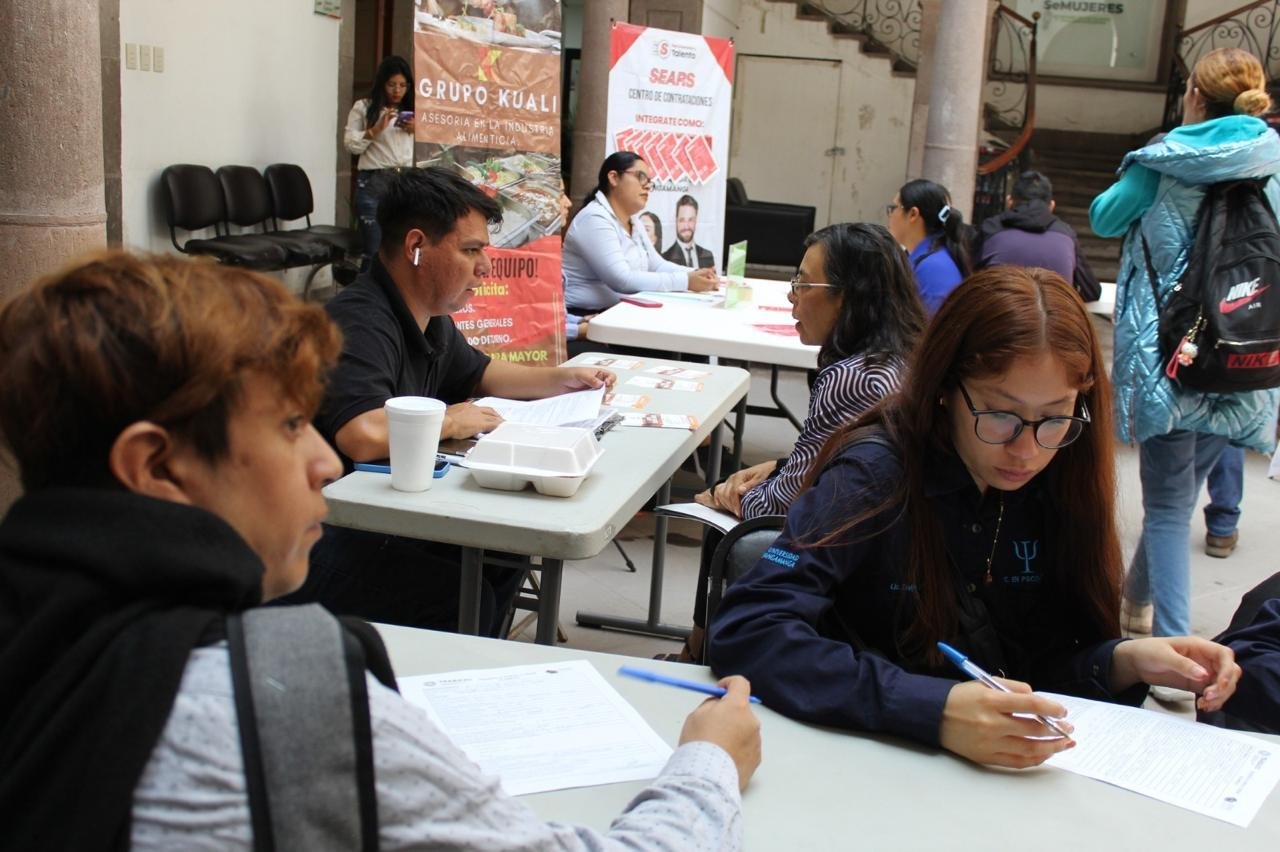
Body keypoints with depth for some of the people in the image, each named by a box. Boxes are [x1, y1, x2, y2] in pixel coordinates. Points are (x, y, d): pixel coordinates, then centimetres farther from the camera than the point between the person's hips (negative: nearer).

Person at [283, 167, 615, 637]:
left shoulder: (430, 318, 8)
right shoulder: (360, 322, -24)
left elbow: (477, 372, 30)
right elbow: (363, 434, -41)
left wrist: (562, 378, 17)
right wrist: (448, 421, -22)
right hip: (318, 540, -10)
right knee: (462, 599, -22)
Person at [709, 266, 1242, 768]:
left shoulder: (1059, 488, -1)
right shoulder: (877, 474, -17)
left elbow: (1045, 660, 6)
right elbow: (745, 630, -27)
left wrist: (1122, 661, -15)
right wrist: (934, 710, -35)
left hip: (1009, 770, 4)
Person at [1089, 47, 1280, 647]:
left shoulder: (1164, 164, -5)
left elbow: (1104, 218, 10)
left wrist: (1131, 182, 26)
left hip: (1168, 355, -4)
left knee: (1168, 504, -2)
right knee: (1178, 491, 19)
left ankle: (1172, 647, -10)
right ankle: (1137, 598, 39)